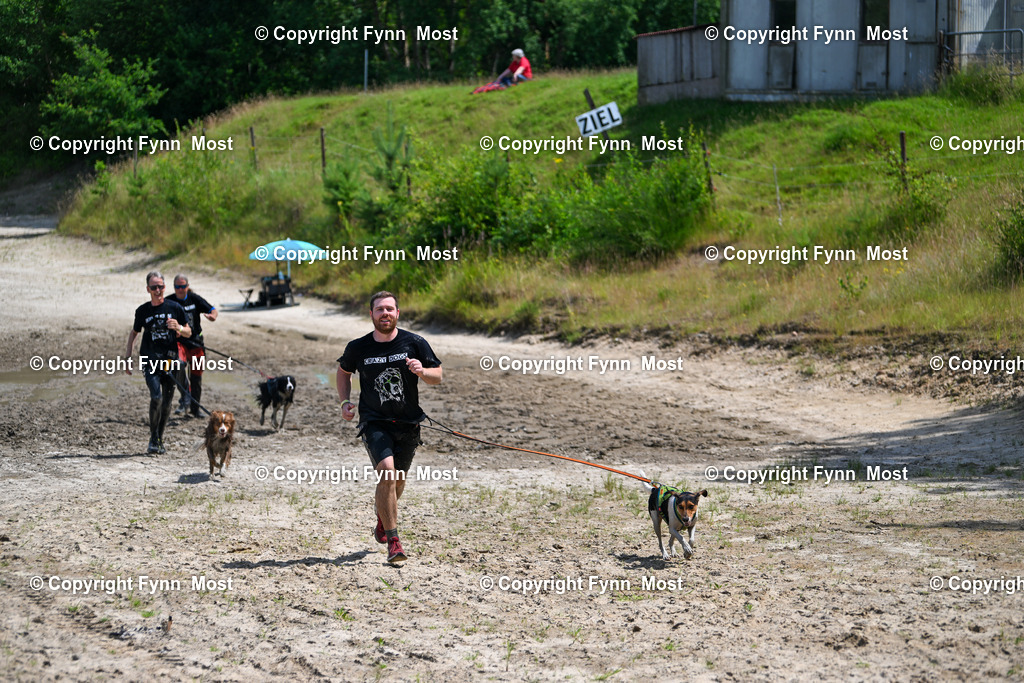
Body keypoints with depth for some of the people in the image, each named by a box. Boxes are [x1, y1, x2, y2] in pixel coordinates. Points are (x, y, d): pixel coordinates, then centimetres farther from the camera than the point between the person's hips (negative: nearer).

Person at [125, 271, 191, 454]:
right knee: (156, 397, -18)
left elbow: (188, 333, 10)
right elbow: (134, 332, 20)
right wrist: (128, 355, 13)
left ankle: (160, 440, 20)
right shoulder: (142, 311, 5)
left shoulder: (175, 308, 3)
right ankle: (153, 440, -7)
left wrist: (179, 328, -12)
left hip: (170, 359, 1)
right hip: (149, 359, -1)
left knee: (166, 402, 4)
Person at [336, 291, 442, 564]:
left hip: (408, 423, 2)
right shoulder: (358, 347, -2)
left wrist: (422, 371, -20)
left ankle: (383, 516, 49)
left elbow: (437, 376, 2)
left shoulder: (414, 343, -4)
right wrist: (345, 401, 3)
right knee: (387, 471, -23)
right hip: (374, 421, -2)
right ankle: (393, 541, -18)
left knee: (398, 480, 14)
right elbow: (344, 370, 17)